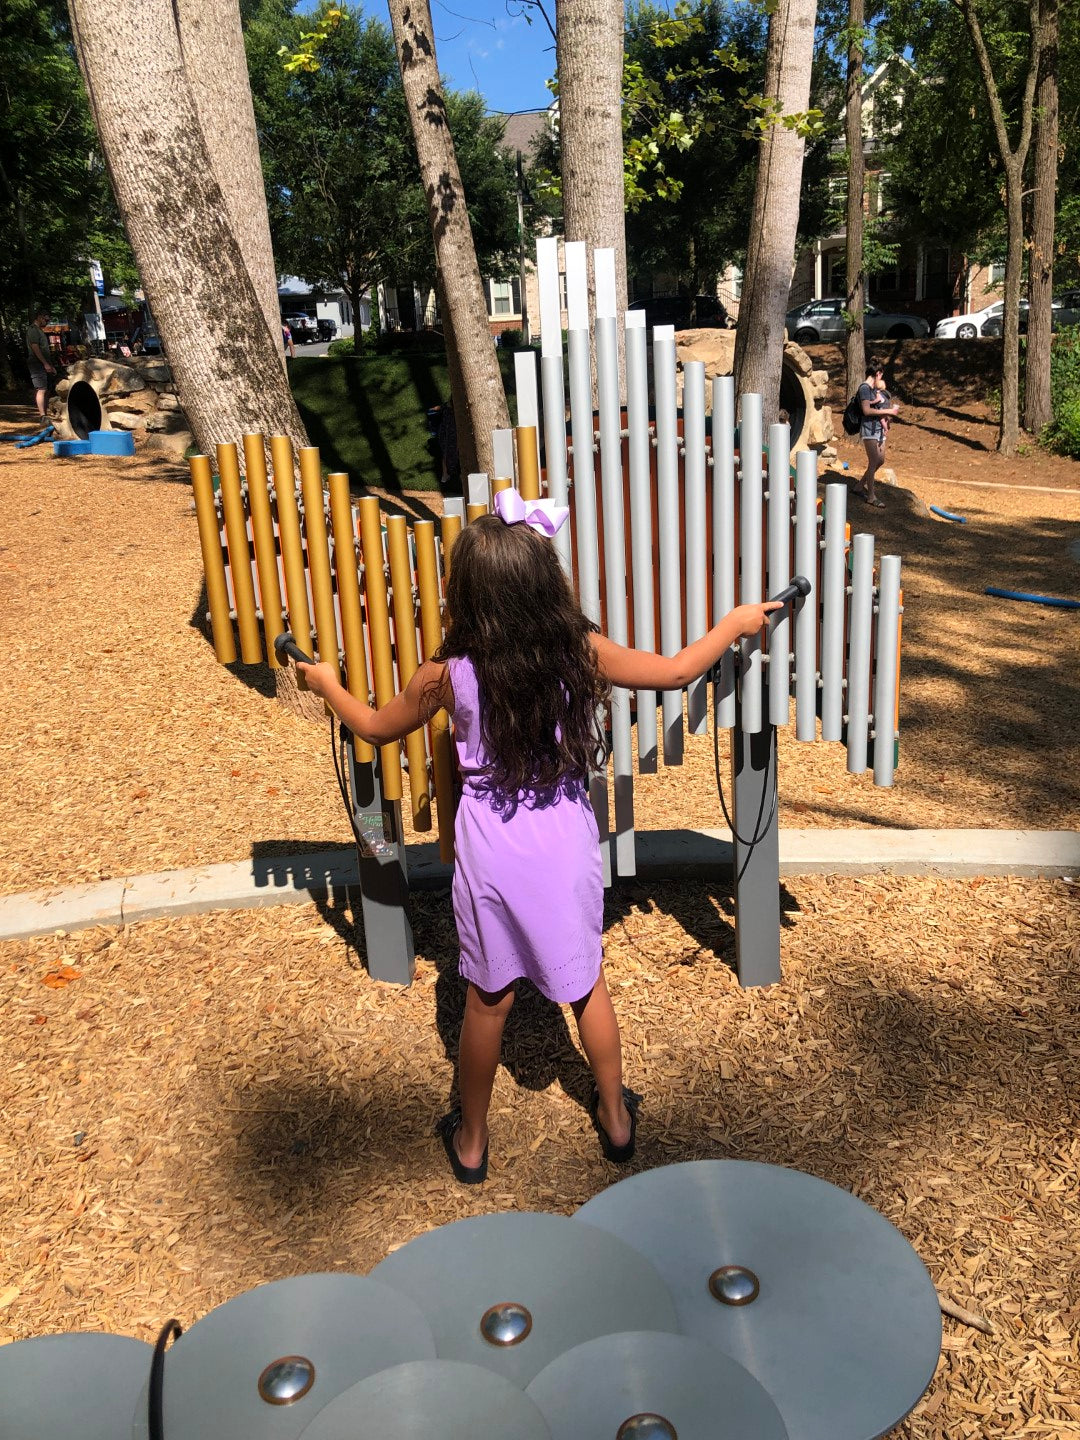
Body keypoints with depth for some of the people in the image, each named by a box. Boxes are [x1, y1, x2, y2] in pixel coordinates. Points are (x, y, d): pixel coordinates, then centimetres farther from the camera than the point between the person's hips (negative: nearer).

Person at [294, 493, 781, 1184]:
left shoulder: (449, 674, -15)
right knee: (587, 984, 21)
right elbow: (676, 671, -1)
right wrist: (735, 623, 15)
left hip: (490, 848, -1)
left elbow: (375, 727, 1)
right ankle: (616, 1117, 40)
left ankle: (471, 1140, 35)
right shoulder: (582, 651, -14)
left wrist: (328, 684, 20)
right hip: (566, 843, 1)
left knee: (488, 999, 16)